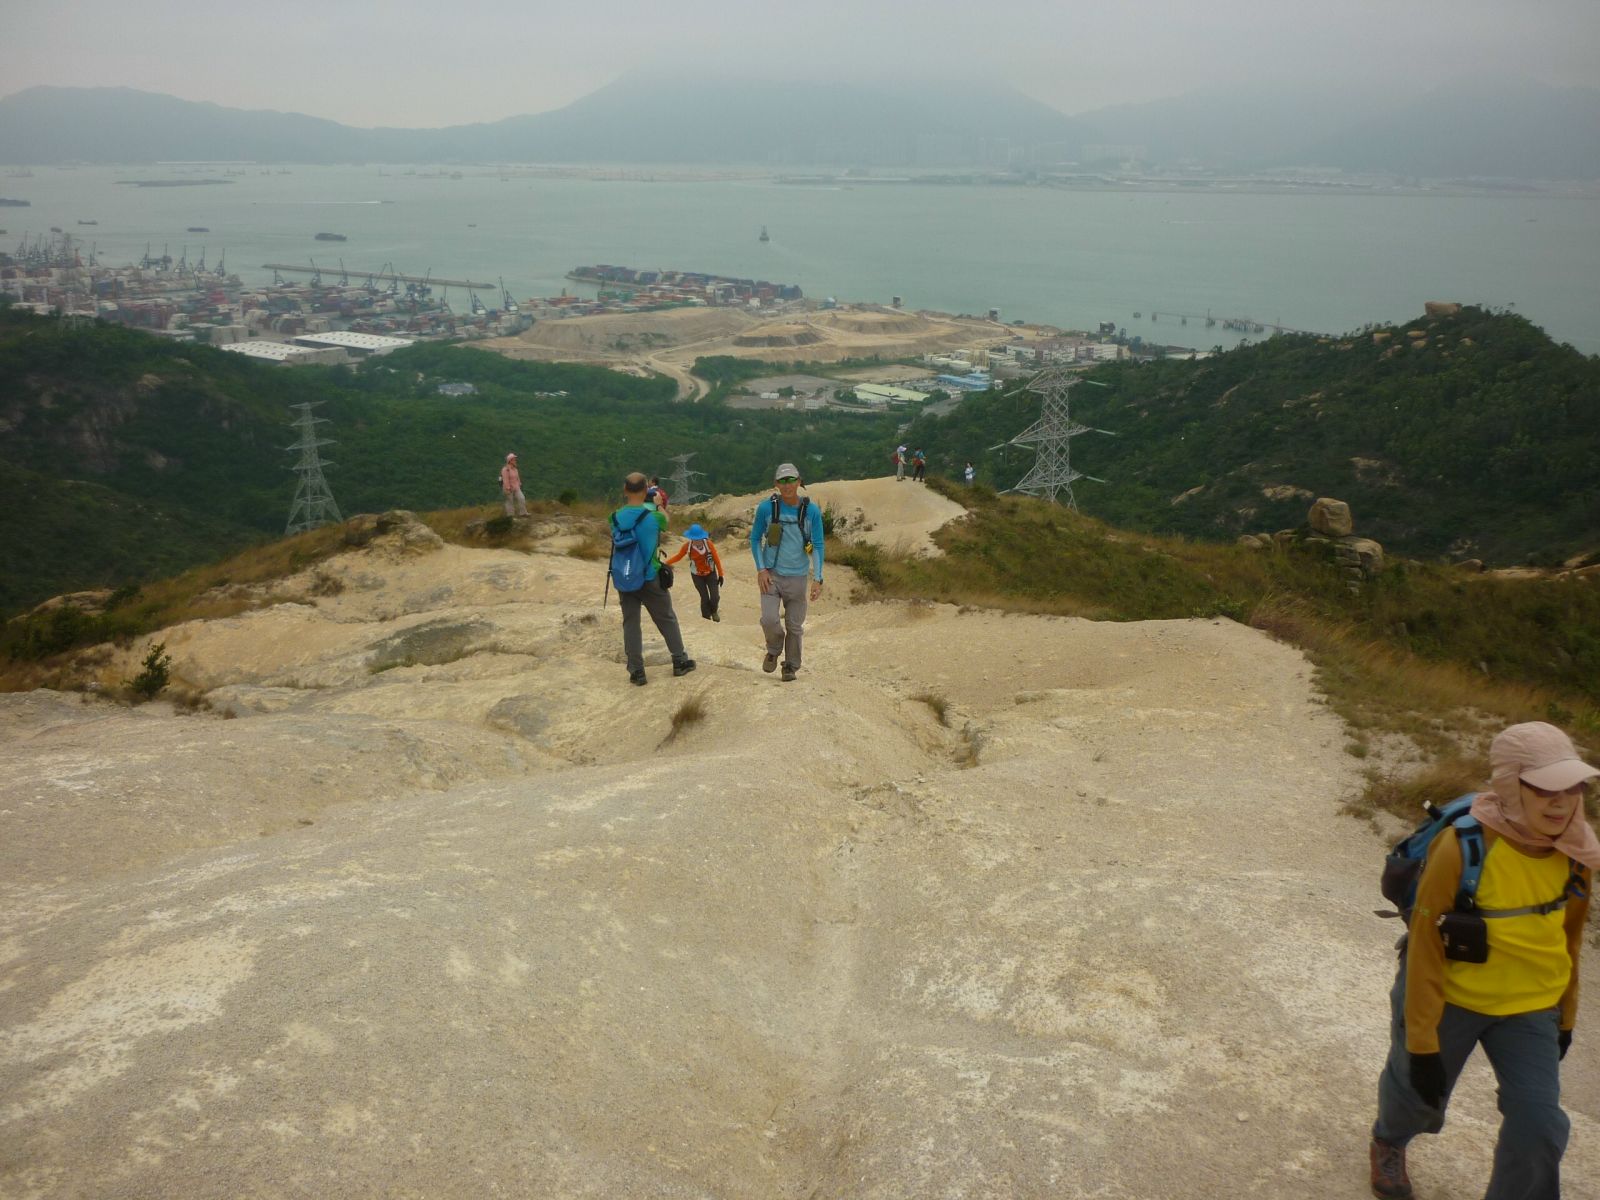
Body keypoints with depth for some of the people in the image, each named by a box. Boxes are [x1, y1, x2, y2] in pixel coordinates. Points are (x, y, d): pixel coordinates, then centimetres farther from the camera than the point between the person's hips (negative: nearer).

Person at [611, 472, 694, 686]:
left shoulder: (616, 518, -7)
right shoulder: (653, 516, -14)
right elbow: (666, 521, 9)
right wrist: (660, 505, 27)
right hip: (650, 579, -2)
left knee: (630, 623, 7)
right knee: (666, 620, 13)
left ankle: (636, 671, 6)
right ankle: (680, 661, 24)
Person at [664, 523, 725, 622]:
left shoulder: (708, 544, -22)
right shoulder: (687, 546, -19)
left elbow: (716, 559, -13)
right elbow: (678, 556, -3)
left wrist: (720, 575, -8)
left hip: (711, 574, 0)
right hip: (697, 576, 0)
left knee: (715, 597, -4)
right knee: (704, 598, -1)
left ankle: (713, 612, 30)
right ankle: (706, 618, 20)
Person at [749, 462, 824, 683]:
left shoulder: (811, 511, -7)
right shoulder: (766, 508, -8)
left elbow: (818, 546, -2)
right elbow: (755, 539, 3)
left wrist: (818, 579, -9)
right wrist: (761, 569, -7)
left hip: (797, 577, 1)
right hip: (771, 574, -1)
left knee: (795, 626, 7)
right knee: (769, 619, -16)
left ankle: (791, 666, 27)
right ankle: (774, 650, 15)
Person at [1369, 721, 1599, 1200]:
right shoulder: (1462, 847, -29)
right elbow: (1425, 945, -21)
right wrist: (1422, 1040, -16)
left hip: (1530, 1009, 4)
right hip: (1450, 997, -3)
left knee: (1539, 1126, -8)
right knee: (1418, 1093, 18)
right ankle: (1389, 1142, 53)